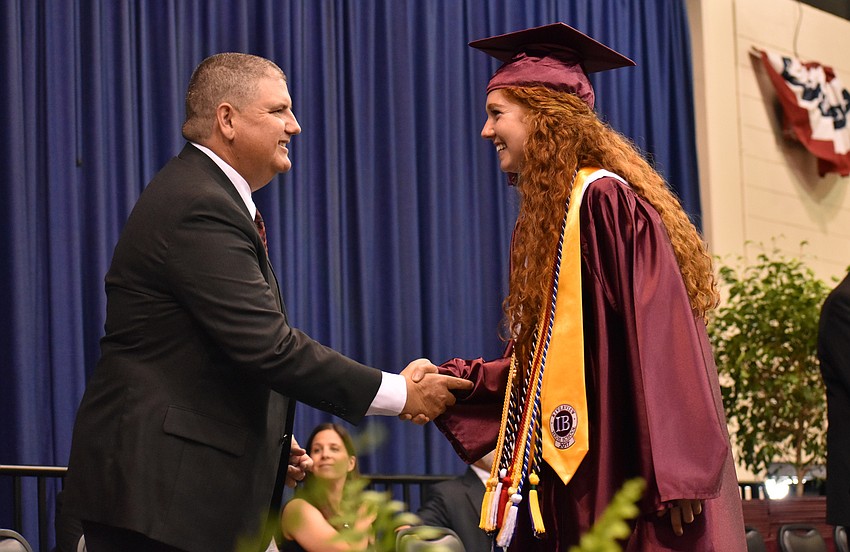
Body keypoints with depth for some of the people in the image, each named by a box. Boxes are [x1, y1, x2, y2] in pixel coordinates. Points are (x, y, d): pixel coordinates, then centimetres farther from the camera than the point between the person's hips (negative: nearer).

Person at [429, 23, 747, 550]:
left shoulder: (605, 201, -12)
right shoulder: (549, 217, 17)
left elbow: (657, 343, -19)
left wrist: (673, 479, -23)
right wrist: (461, 380, 12)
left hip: (623, 480, -9)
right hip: (576, 478, 9)